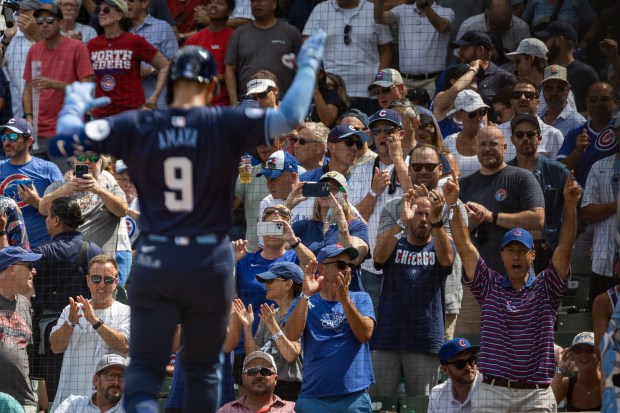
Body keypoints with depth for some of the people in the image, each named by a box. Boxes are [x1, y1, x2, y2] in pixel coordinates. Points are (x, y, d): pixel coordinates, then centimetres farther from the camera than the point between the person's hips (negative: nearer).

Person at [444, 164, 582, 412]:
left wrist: (570, 205, -15)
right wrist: (453, 205, -6)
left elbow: (565, 248, -2)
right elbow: (465, 246, 4)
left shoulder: (545, 288, 8)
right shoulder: (489, 287, 11)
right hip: (492, 392, 1)